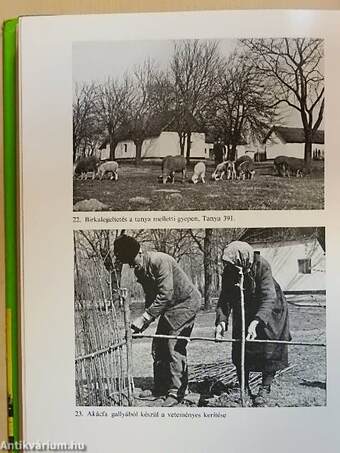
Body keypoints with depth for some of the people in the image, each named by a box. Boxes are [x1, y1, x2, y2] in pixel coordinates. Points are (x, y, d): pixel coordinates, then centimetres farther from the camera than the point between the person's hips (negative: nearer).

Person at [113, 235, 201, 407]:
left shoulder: (160, 261, -26)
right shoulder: (139, 270, 1)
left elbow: (165, 295, -30)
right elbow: (150, 296, 10)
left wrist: (145, 318, -29)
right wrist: (144, 321, -1)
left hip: (186, 302, -9)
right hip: (168, 306, 9)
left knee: (175, 346, -10)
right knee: (158, 345, 8)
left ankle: (176, 392, 2)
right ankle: (160, 387, 22)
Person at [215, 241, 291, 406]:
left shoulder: (261, 266, -33)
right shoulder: (228, 272, -21)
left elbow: (268, 298, -39)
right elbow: (225, 299, -20)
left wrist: (255, 322, -52)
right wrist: (221, 321, -38)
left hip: (269, 310, -3)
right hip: (244, 313, 4)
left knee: (269, 350, -4)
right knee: (240, 350, 3)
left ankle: (265, 389, 13)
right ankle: (244, 389, 19)